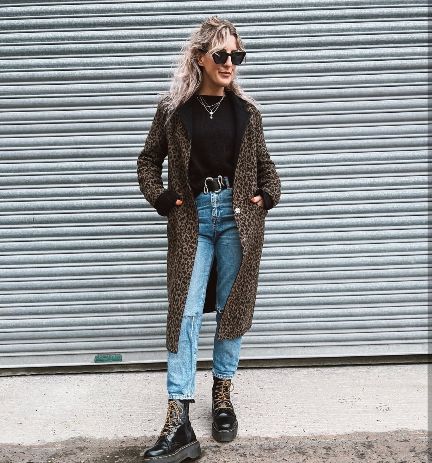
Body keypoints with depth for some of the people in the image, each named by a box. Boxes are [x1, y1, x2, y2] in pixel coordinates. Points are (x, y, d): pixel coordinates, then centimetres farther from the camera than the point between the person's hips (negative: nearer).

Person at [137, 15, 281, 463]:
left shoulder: (245, 110, 7)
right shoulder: (173, 108, 2)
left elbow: (263, 162, 17)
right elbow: (148, 160, 11)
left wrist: (268, 195, 0)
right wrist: (160, 197, -3)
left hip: (237, 216, 2)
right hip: (191, 218, -1)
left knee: (232, 307, 7)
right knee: (185, 312, -6)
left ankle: (222, 396, 25)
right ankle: (178, 422, -5)